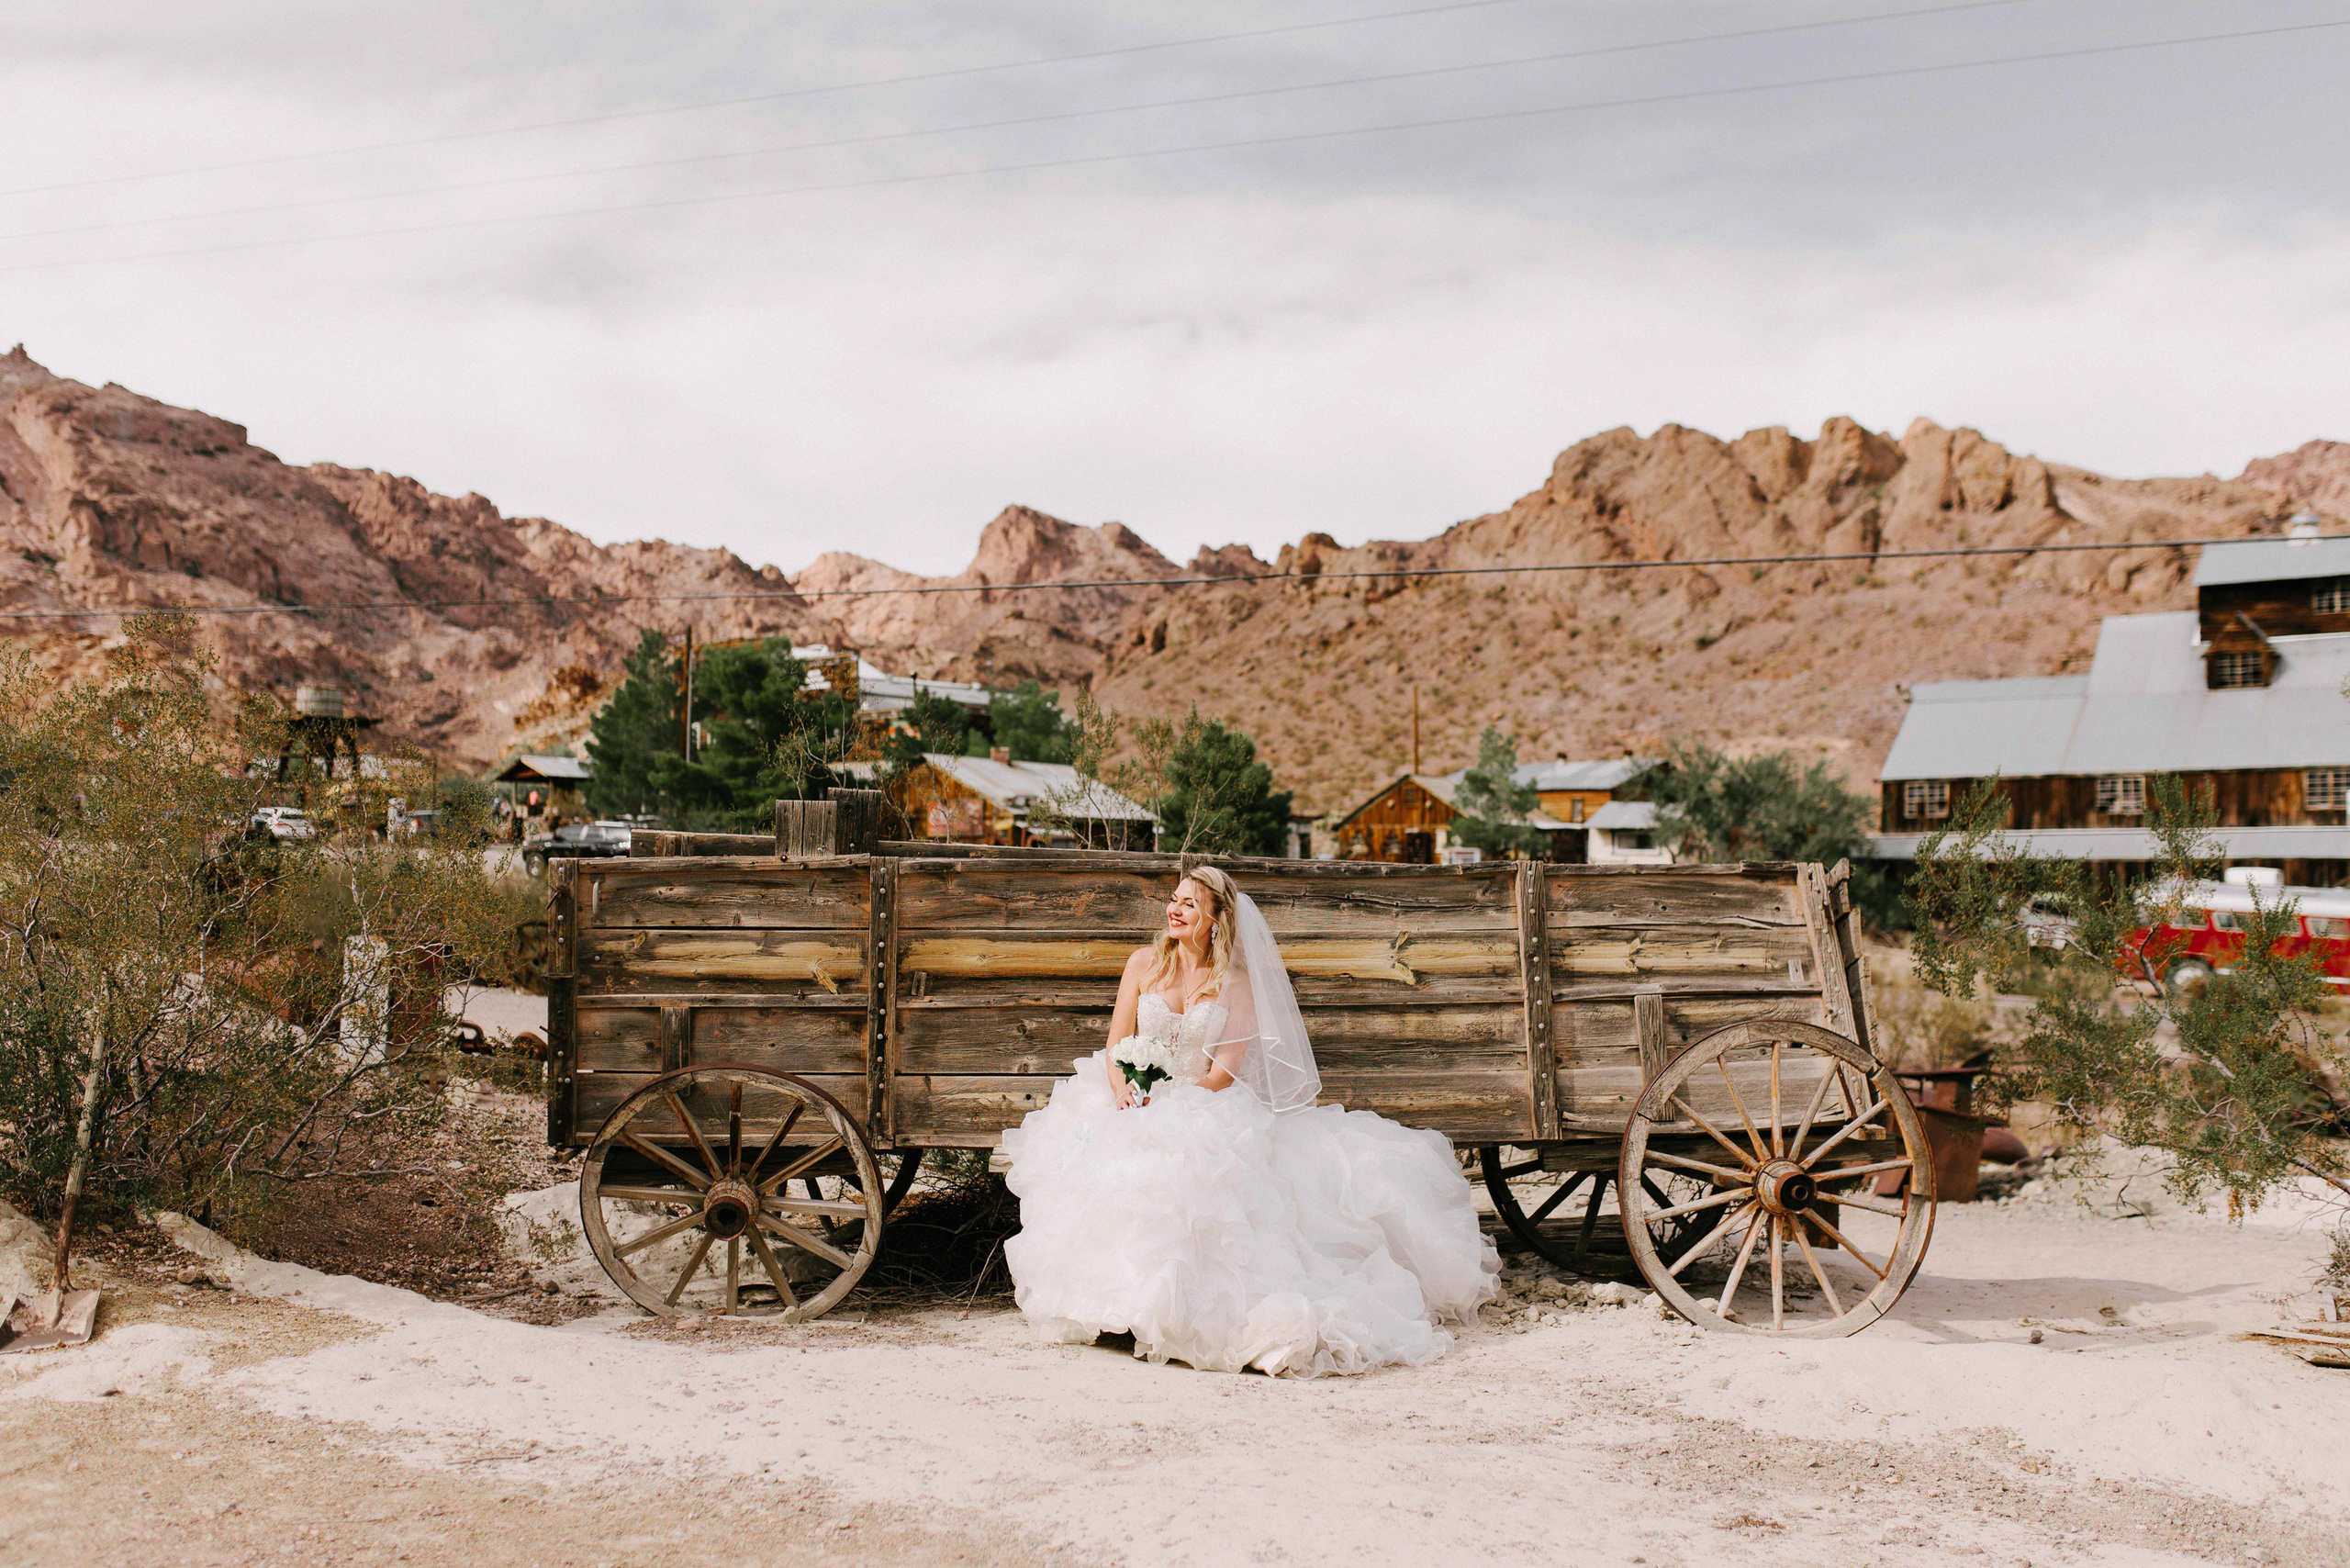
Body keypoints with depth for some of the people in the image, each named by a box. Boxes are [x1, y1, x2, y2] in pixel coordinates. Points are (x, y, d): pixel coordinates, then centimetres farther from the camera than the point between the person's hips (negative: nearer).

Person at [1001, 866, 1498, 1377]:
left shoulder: (1236, 982, 3)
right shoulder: (1146, 963, 10)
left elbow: (1225, 1069, -4)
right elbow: (1116, 1043, 7)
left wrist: (1168, 1099, -20)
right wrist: (1122, 1088, -15)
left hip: (1208, 1105, -2)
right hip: (1134, 1101, 2)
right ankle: (1119, 1296, -21)